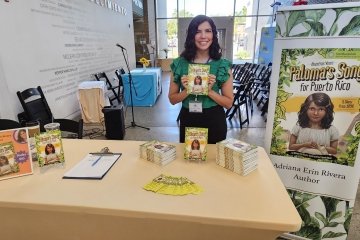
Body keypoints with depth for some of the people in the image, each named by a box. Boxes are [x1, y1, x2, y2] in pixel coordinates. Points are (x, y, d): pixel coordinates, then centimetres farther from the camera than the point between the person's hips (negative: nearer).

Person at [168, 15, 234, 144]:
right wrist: (187, 91, -18)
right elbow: (172, 99, 0)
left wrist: (210, 91, -20)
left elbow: (229, 103, -4)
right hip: (188, 121, 1)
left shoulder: (223, 65, -6)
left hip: (214, 121, 0)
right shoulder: (179, 63, -4)